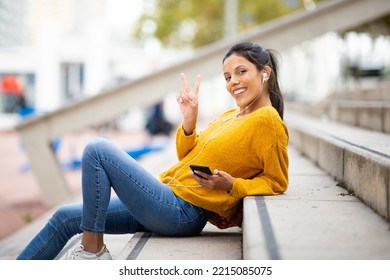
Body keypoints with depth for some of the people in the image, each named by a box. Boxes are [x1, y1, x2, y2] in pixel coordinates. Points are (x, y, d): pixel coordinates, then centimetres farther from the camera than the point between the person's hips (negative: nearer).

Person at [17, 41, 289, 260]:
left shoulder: (267, 121, -8)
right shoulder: (230, 116, 16)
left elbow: (277, 182, -8)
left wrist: (231, 185, -20)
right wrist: (189, 121, 0)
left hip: (182, 212, -9)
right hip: (170, 204, 9)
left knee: (98, 149, -14)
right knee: (65, 217, 10)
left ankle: (92, 249, -6)